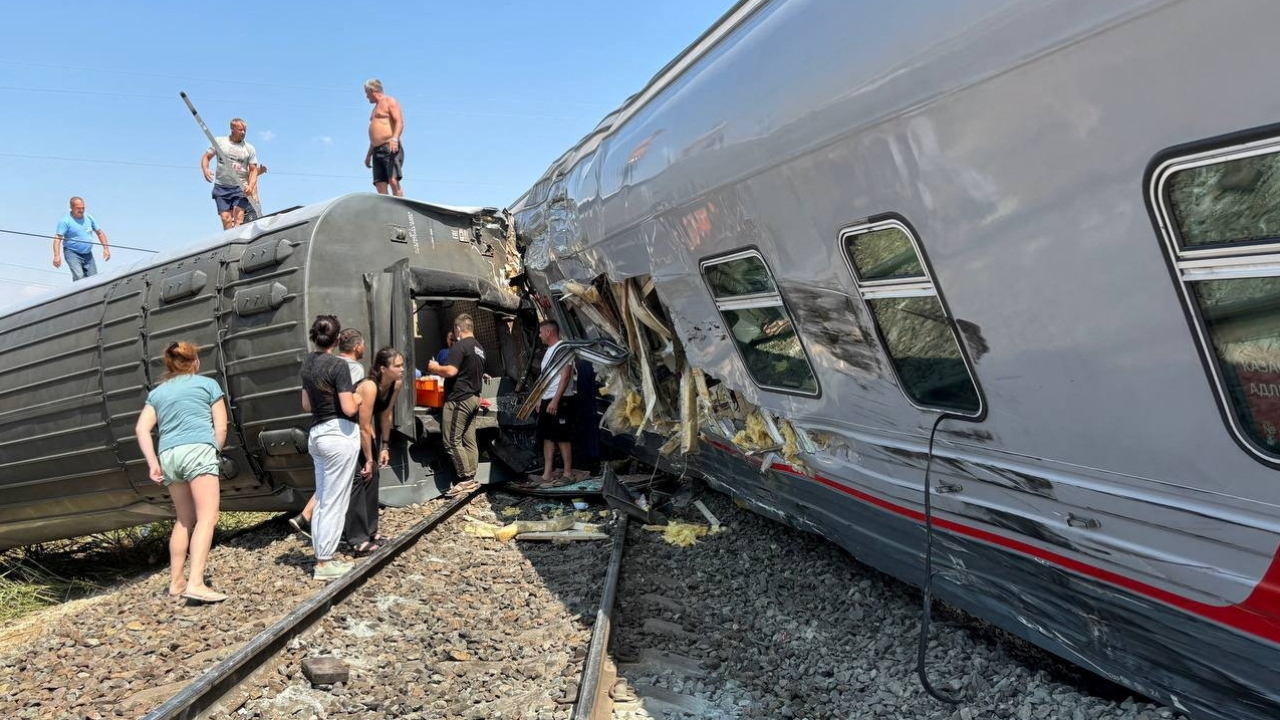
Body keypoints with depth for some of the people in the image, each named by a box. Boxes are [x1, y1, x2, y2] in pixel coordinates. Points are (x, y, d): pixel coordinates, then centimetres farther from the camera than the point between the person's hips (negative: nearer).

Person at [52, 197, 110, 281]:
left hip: (87, 254, 6)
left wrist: (106, 249, 7)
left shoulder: (89, 218, 5)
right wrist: (57, 256, -30)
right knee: (79, 277, -23)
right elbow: (58, 238, -18)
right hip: (72, 253, -5)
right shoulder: (65, 221, -11)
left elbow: (100, 233, 16)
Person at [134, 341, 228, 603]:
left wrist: (152, 463, 5)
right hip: (199, 450, -5)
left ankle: (176, 581, 20)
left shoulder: (157, 392, 22)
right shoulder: (207, 384, 12)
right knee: (207, 517, -11)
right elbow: (221, 427, 6)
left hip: (169, 455, 5)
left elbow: (141, 429, 8)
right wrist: (214, 452, 19)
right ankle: (196, 583, -24)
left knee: (185, 519, 18)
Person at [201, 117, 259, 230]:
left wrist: (250, 186, -12)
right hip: (221, 187, 1)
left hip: (241, 188, -1)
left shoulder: (249, 148, 6)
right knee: (225, 218, -8)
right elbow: (206, 157, 13)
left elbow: (253, 170, 6)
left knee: (239, 216, -18)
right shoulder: (219, 141, 7)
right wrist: (205, 170, -9)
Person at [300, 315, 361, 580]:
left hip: (317, 433, 8)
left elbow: (306, 405, 18)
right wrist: (355, 398, 2)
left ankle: (322, 556, 21)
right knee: (335, 502, -1)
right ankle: (324, 563, 3)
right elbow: (349, 409, -18)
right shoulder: (338, 365, -15)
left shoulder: (308, 363, 9)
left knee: (322, 500, 15)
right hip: (339, 434, -8)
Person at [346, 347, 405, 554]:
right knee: (359, 479, -11)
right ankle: (358, 540, -8)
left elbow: (386, 416, 2)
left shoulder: (396, 384, -10)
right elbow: (364, 427, -28)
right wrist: (369, 459, -21)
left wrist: (384, 447, 5)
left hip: (365, 430, 8)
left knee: (372, 478, 9)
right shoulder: (369, 387, -33)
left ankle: (370, 531, 20)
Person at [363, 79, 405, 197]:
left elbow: (399, 122, -12)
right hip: (377, 151, 8)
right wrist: (369, 154, 28)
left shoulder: (390, 102, 3)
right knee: (380, 186, -4)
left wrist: (395, 138, -29)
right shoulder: (377, 107, 29)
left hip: (390, 148, -8)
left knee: (393, 181, -21)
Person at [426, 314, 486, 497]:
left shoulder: (460, 346, -12)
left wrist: (435, 368, -3)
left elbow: (451, 371, -22)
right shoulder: (479, 348, 16)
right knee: (469, 441, 9)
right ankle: (471, 480, 11)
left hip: (458, 399, -9)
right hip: (474, 398, 9)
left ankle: (466, 479, -6)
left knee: (452, 442, -5)